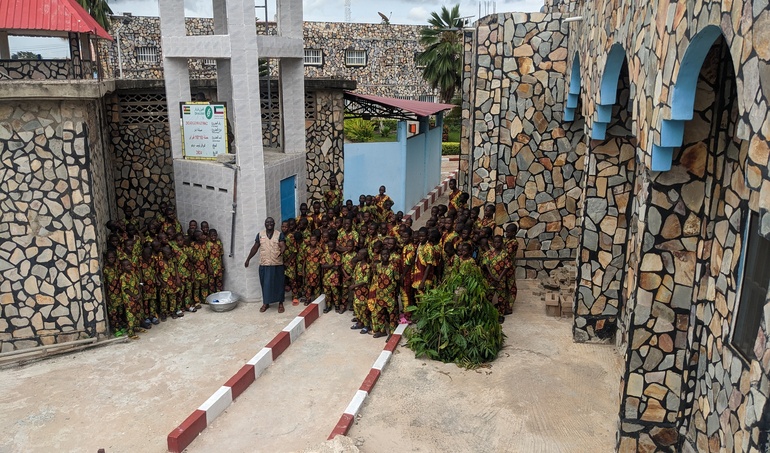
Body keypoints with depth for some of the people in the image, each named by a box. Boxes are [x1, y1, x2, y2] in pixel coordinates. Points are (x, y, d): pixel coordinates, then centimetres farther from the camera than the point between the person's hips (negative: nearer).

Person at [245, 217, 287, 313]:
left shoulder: (279, 235, 0)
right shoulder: (260, 234, 6)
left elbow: (283, 246, -11)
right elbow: (255, 248, 11)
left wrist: (281, 252, -33)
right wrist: (248, 259, 11)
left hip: (277, 264, -2)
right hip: (264, 264, 2)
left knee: (278, 283, 4)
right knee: (265, 284, 8)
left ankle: (280, 303, 15)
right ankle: (265, 303, 21)